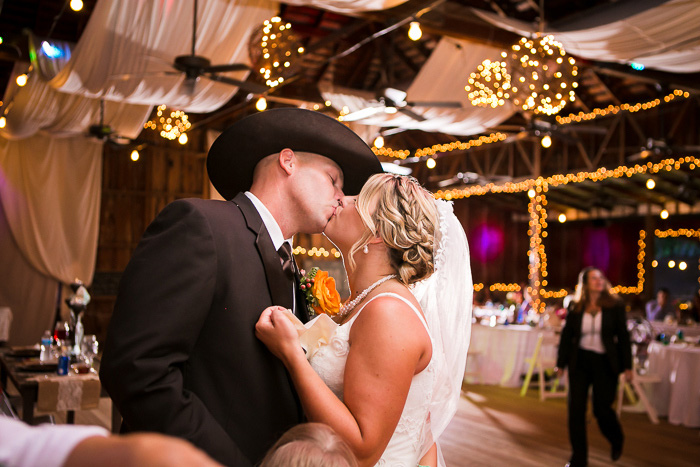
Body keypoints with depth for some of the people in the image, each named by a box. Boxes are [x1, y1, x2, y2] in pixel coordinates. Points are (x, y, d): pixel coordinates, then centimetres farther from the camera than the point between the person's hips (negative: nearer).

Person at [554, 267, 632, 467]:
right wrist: (561, 363, 6)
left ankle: (617, 440, 37)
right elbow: (566, 335, 6)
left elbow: (623, 337, 1)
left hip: (605, 363, -2)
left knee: (602, 408, 3)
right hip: (580, 362, 2)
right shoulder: (575, 307, 2)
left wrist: (627, 366, -2)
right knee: (576, 408, -1)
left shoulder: (615, 307, -1)